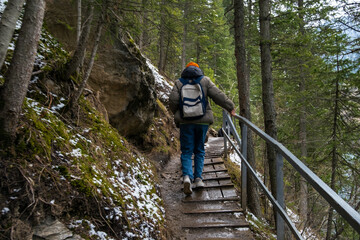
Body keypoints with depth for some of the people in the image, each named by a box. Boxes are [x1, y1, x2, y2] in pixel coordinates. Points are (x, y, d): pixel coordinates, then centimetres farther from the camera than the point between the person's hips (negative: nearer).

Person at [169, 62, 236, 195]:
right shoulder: (205, 80, 6)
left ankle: (187, 176, -17)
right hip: (202, 121, 1)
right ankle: (198, 178, 12)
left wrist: (177, 114, 14)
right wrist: (230, 107, 7)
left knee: (186, 151, 4)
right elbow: (218, 95, -2)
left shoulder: (179, 83, 5)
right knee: (199, 150, 13)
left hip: (185, 122, 0)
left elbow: (172, 101, -4)